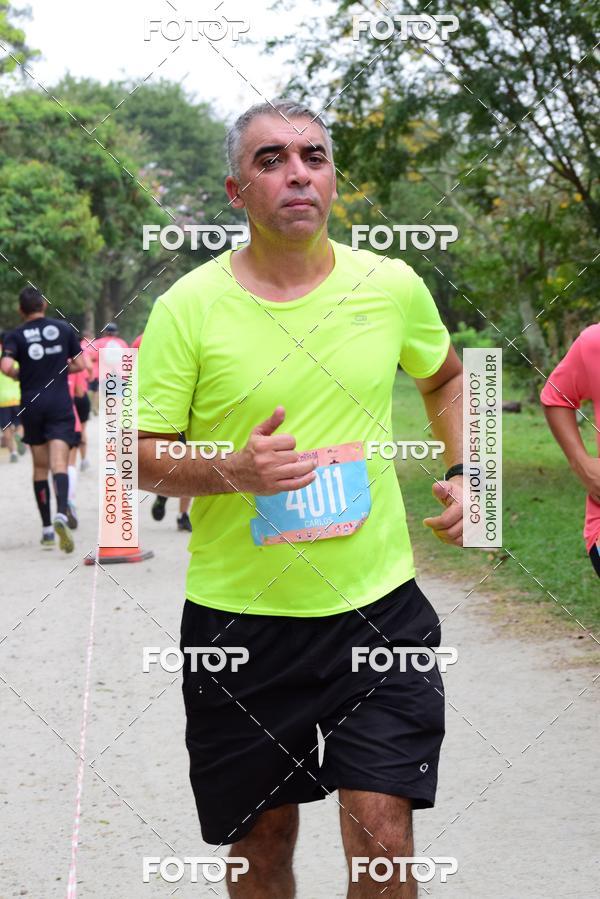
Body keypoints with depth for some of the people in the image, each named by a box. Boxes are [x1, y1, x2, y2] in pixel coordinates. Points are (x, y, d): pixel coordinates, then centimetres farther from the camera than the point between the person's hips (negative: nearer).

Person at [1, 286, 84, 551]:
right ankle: (61, 514, -36)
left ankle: (47, 529, 14)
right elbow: (79, 365, 7)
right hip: (60, 405, -1)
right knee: (59, 462, -10)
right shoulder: (64, 329, 4)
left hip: (31, 405, 1)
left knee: (40, 467, 12)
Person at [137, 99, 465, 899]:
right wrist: (234, 471, -22)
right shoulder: (187, 308, -7)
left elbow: (445, 377, 22)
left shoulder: (393, 286, 0)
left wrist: (461, 473, 7)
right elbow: (145, 458, -4)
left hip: (378, 602, 1)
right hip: (238, 615, -1)